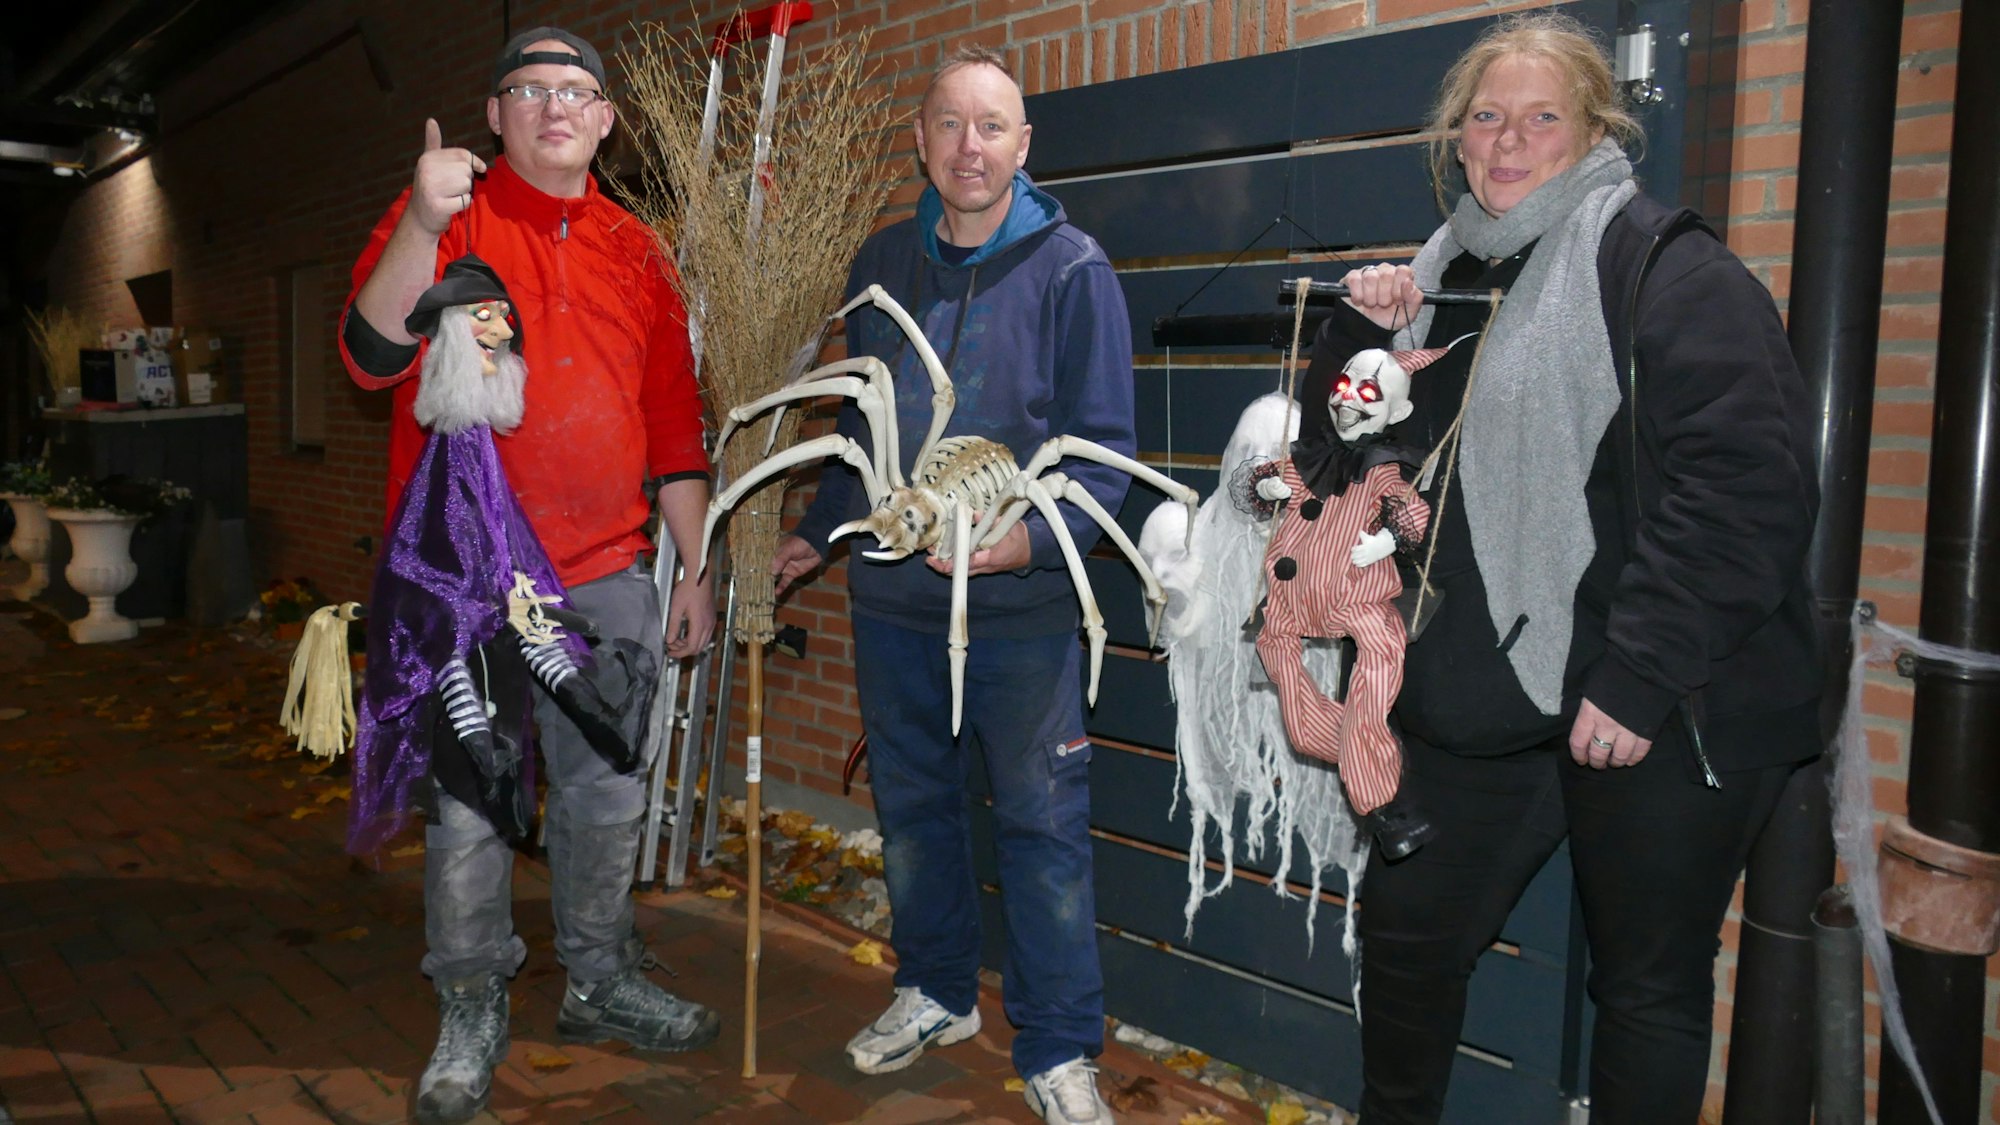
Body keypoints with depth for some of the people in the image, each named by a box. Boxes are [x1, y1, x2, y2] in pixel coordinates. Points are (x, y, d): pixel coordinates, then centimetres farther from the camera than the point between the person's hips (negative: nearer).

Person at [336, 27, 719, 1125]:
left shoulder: (635, 252, 12)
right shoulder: (440, 216, 1)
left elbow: (674, 426, 13)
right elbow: (371, 356, -14)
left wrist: (696, 569, 11)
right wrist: (421, 227, -28)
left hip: (606, 579, 4)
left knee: (607, 795, 12)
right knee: (469, 805, 4)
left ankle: (602, 982, 31)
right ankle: (471, 1015, 22)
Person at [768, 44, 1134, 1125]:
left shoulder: (1071, 267, -6)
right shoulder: (881, 262, 8)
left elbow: (1105, 448, -9)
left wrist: (1035, 537, -25)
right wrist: (815, 532, 23)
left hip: (1020, 604, -4)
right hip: (892, 594, 5)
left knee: (1042, 823, 2)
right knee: (910, 803, 17)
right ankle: (935, 993, 37)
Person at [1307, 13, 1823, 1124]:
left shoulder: (1666, 267, -9)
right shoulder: (1443, 277, 12)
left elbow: (1751, 486, -19)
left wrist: (1640, 676, -23)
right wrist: (1359, 333, -2)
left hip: (1663, 714, -6)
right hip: (1480, 701, 7)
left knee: (1648, 987, 10)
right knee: (1405, 931, 17)